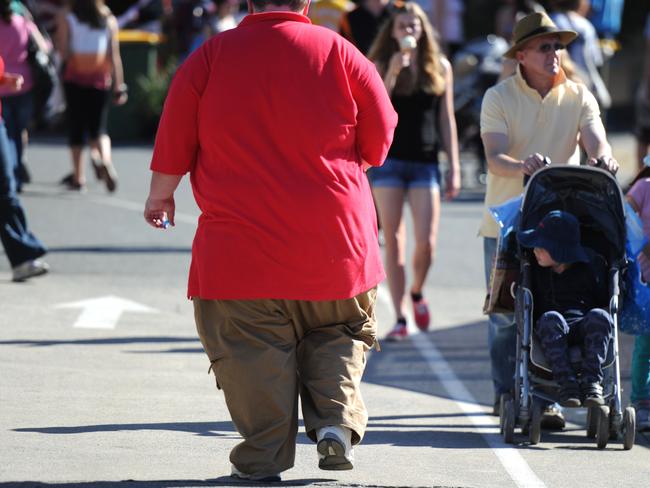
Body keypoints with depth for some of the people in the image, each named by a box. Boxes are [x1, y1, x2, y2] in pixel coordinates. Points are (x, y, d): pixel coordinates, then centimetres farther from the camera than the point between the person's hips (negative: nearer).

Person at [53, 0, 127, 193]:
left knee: (76, 128, 8)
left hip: (75, 78, -2)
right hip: (101, 80, 2)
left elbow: (63, 53, -9)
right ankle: (105, 160, -22)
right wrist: (119, 87, 3)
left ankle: (78, 177, 6)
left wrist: (57, 43, 13)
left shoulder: (67, 19, -5)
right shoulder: (109, 20, 2)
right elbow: (115, 55, 0)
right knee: (98, 127, 8)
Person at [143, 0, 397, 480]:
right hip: (335, 243, 1)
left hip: (240, 245, -1)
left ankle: (264, 454, 2)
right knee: (339, 331, 19)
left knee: (253, 349, 6)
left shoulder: (210, 57, -2)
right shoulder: (340, 53, -2)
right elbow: (378, 144, 5)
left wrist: (160, 195, 22)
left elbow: (173, 149, 4)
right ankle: (336, 417, 1)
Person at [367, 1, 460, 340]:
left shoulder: (439, 67, 7)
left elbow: (446, 119, 9)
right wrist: (392, 75, -18)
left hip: (425, 162, 1)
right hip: (388, 160, -1)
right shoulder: (381, 66, 3)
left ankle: (417, 293, 23)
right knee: (393, 241, -3)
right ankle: (400, 317, 0)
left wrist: (454, 167, 6)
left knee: (426, 242, -7)